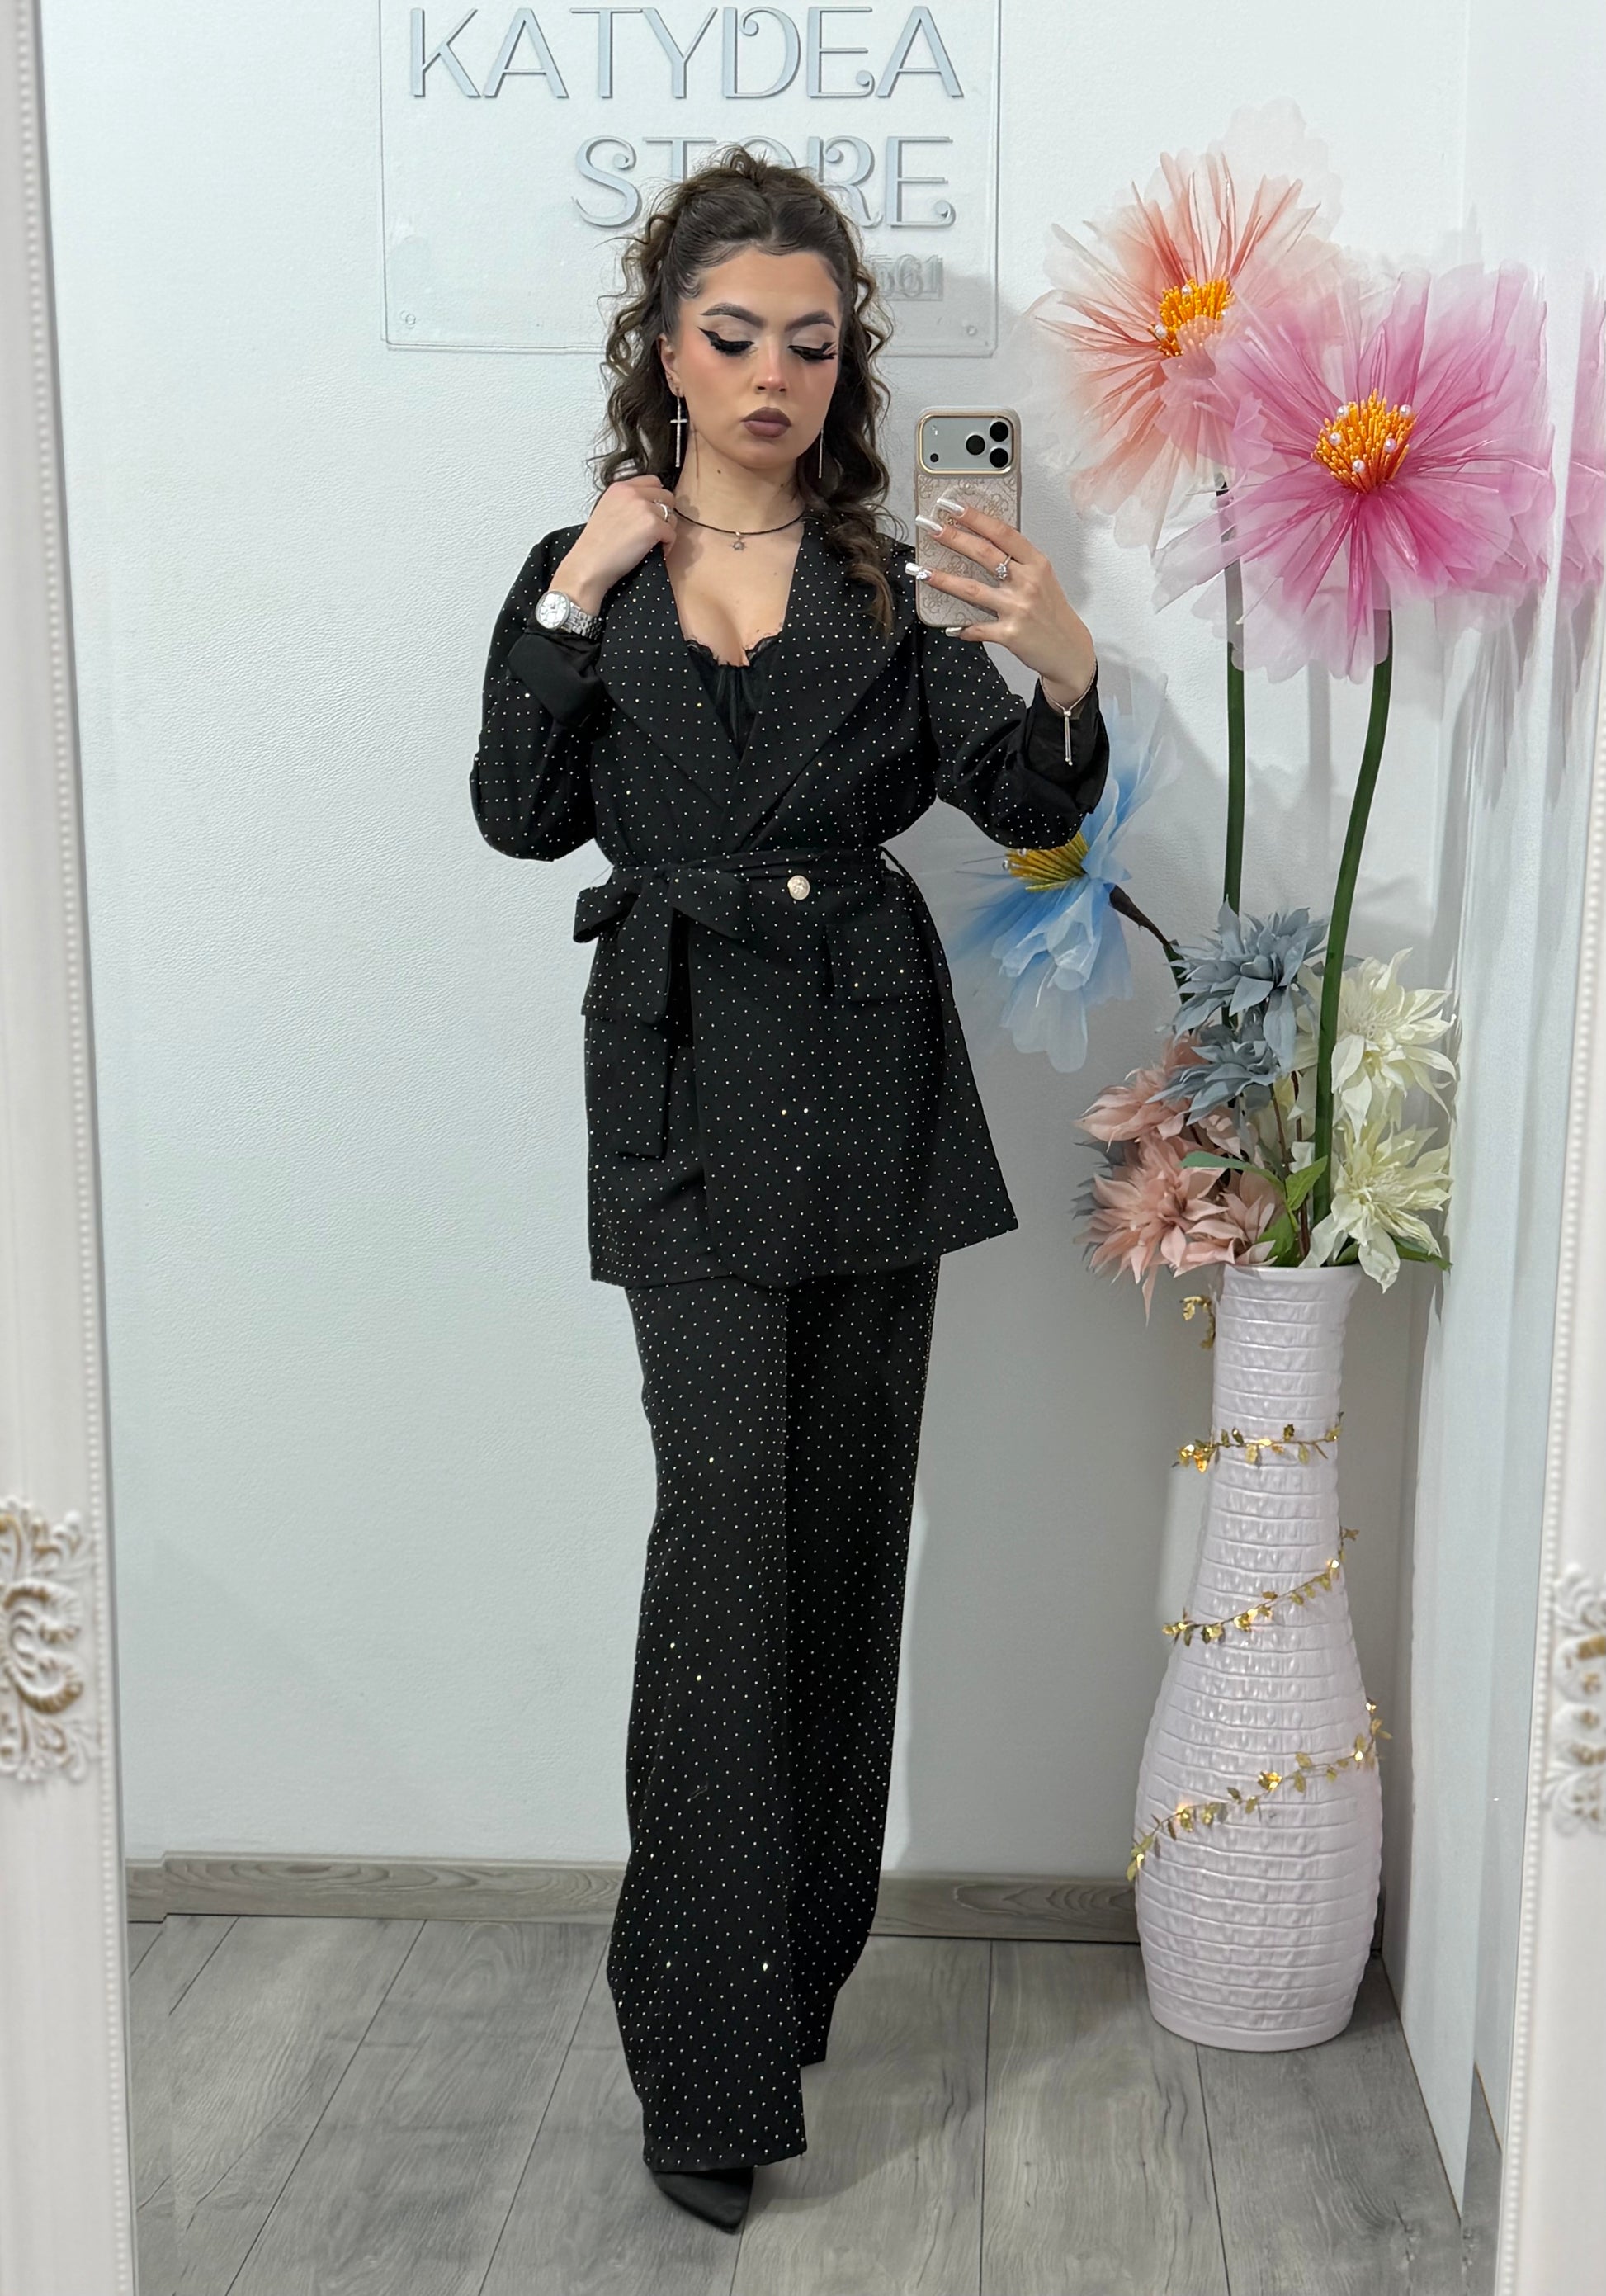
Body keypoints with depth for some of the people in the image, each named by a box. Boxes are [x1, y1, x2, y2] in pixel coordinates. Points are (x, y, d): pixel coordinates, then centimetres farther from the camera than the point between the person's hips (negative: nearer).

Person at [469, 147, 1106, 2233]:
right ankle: (708, 2061, 1)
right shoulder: (587, 567, 9)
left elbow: (1029, 807, -5)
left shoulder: (893, 579, 8)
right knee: (729, 1533, -10)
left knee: (844, 1538, 8)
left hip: (871, 1079, 2)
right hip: (691, 1084, -2)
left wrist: (1067, 675, -25)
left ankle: (798, 1968, 27)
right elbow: (521, 814, -1)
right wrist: (573, 605, -8)